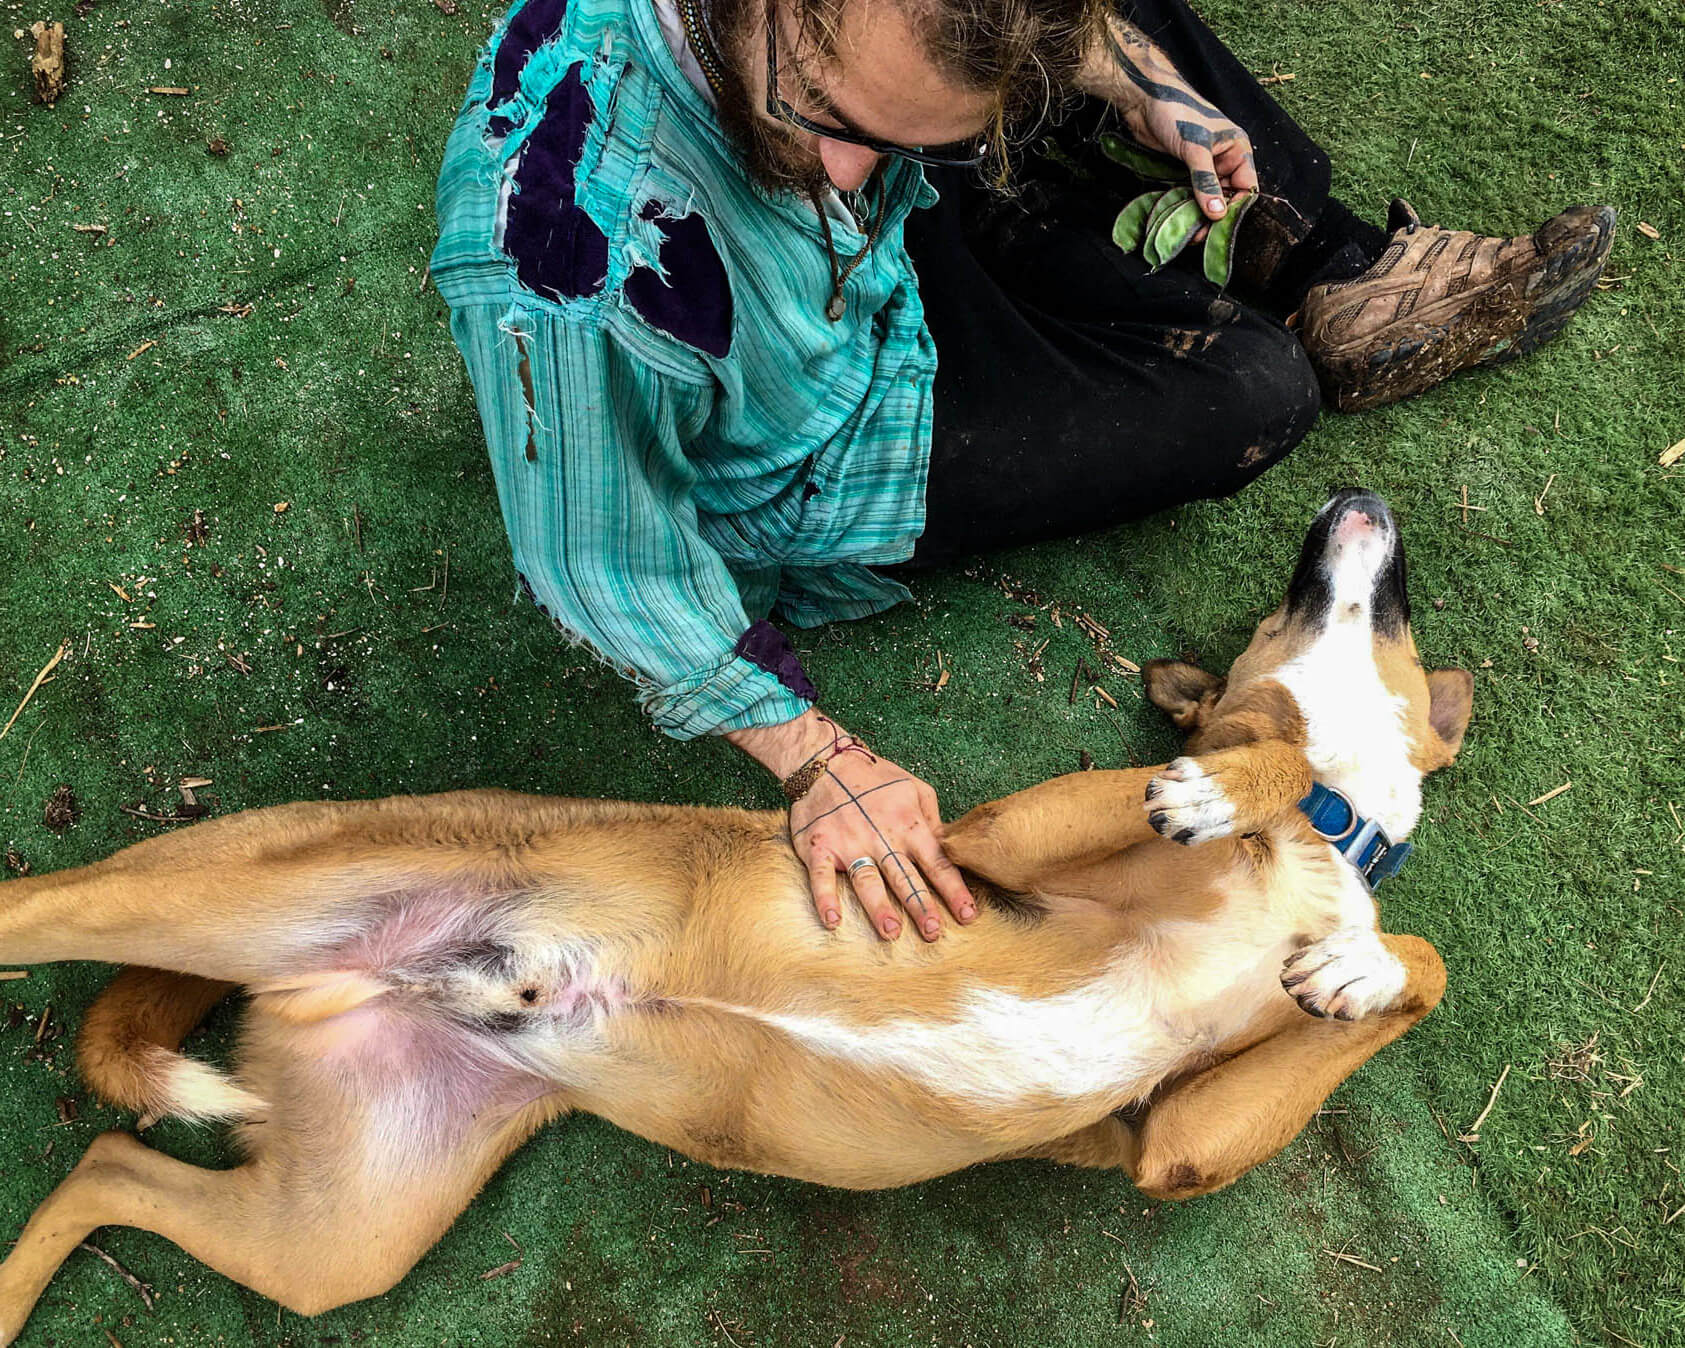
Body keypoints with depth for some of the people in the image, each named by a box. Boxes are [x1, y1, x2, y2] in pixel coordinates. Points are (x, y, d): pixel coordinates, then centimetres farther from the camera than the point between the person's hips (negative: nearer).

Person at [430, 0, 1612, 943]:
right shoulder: (581, 263, -44)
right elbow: (603, 566, -29)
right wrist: (819, 763, -25)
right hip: (828, 473, -6)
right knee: (1252, 391, -6)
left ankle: (1325, 269, 21)